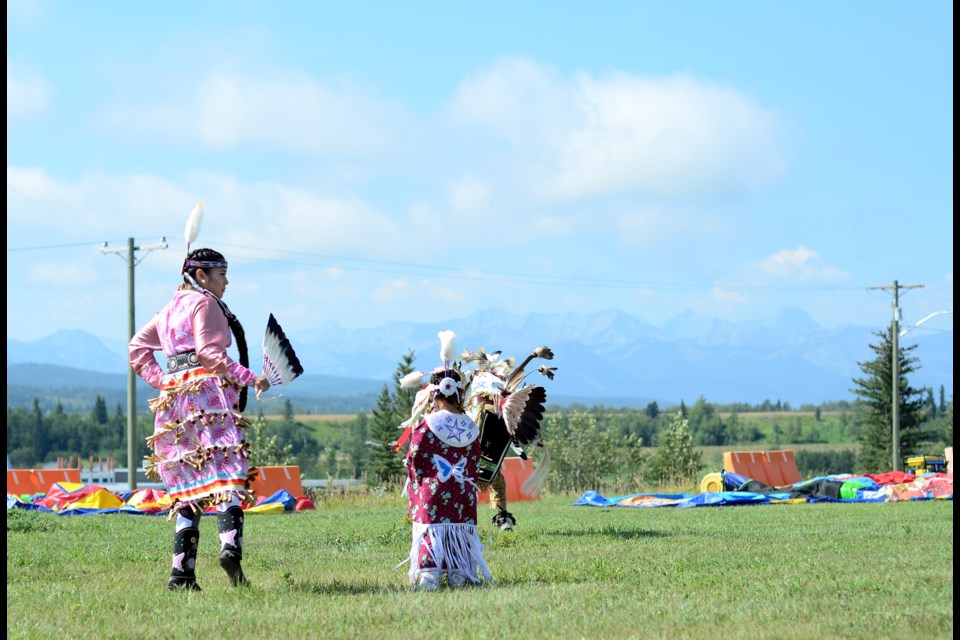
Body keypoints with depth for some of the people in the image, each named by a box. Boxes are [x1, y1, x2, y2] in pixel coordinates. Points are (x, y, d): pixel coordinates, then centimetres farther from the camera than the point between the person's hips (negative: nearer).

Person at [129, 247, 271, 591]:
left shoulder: (172, 307, 23)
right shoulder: (205, 303, -1)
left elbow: (137, 347, 24)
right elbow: (209, 353, -13)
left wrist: (161, 381, 16)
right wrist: (249, 378, -13)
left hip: (173, 396, 8)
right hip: (208, 394, -8)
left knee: (190, 486, 8)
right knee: (226, 473, -14)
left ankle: (182, 571, 1)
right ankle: (230, 545, -35)